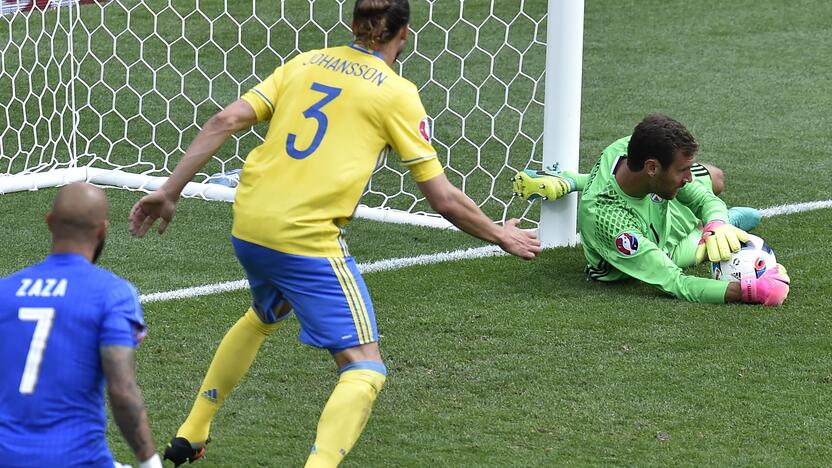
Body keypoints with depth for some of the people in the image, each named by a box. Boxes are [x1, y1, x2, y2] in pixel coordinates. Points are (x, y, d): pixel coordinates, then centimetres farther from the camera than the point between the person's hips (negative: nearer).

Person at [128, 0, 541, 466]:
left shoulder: (305, 63, 13)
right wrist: (499, 235, 15)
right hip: (308, 237, -7)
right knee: (365, 369, -1)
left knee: (266, 316, 36)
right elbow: (444, 199, -1)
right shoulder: (397, 93, 0)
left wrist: (170, 192, 8)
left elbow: (225, 121, 4)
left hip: (249, 224, 7)